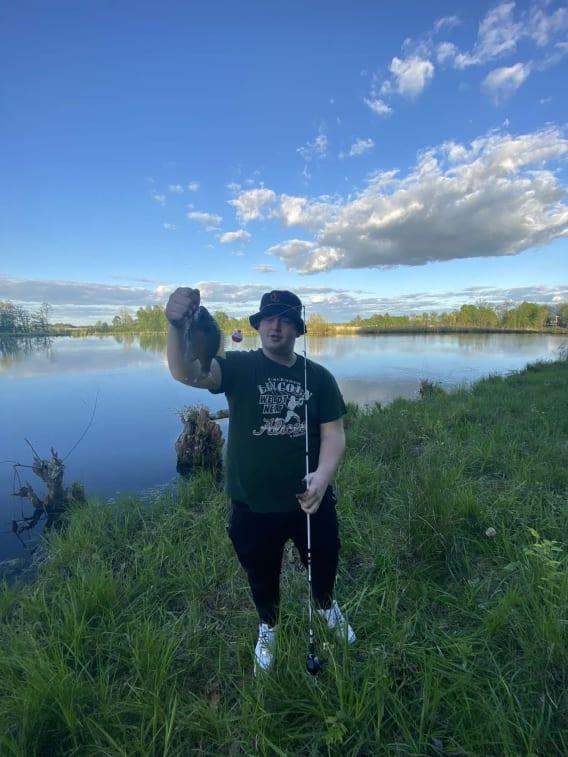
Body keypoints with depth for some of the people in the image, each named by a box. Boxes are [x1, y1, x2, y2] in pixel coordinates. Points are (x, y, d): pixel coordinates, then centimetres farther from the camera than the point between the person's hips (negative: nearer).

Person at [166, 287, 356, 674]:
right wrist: (177, 326, -49)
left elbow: (334, 432, -5)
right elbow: (187, 373, -30)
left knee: (324, 564, 26)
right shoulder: (239, 367, -12)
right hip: (252, 505, -1)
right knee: (262, 576, 23)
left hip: (310, 500, 2)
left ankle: (327, 606, 62)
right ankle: (268, 627, 57)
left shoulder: (318, 376, -6)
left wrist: (323, 475, -23)